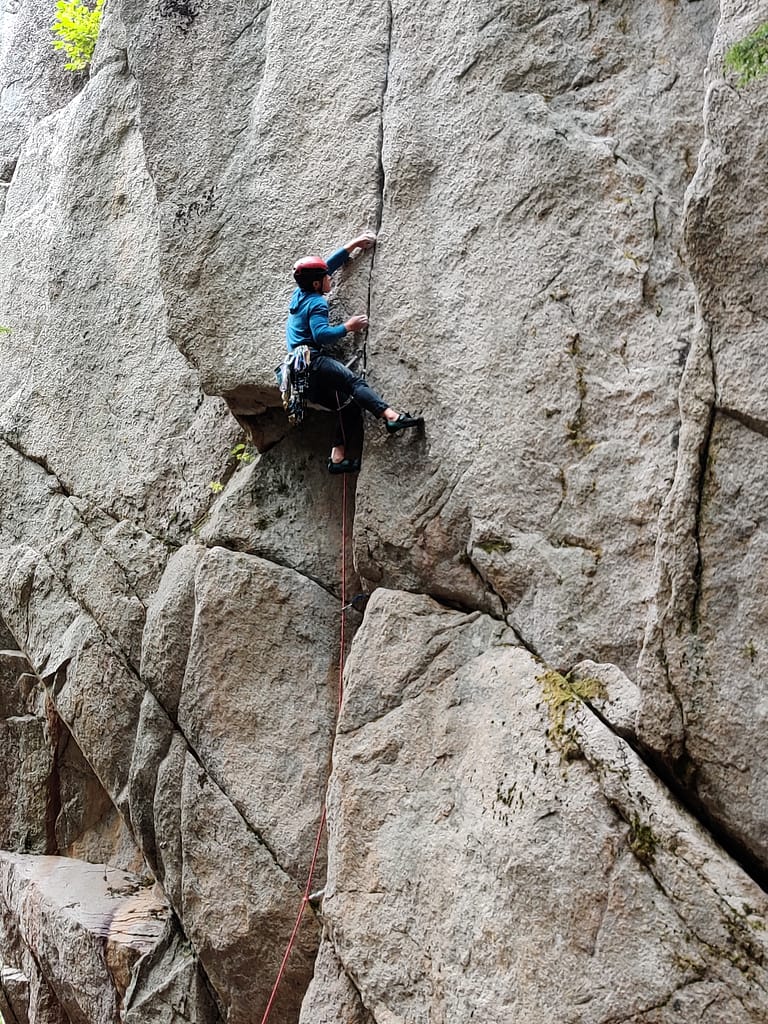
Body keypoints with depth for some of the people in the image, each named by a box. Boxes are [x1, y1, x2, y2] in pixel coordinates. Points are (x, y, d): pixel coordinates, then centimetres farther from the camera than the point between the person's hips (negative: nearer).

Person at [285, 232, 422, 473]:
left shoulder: (300, 293, 21)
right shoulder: (316, 302, -5)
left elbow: (328, 264, 32)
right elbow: (321, 335, -19)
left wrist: (353, 245, 34)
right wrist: (348, 327, -8)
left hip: (302, 373, 10)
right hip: (313, 360, -10)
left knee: (349, 406, 6)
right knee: (354, 381, -28)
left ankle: (337, 457, -3)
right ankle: (392, 417, -51)